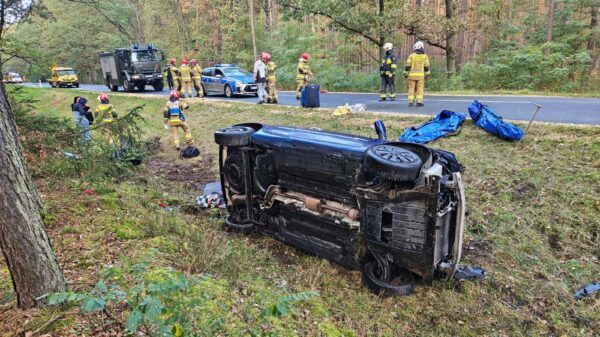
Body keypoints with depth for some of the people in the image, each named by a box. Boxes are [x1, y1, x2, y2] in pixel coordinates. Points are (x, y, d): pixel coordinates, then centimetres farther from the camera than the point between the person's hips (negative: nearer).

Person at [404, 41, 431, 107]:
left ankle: (410, 102, 3)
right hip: (420, 75, 0)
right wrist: (427, 75, 7)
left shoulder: (411, 56, -3)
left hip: (412, 75, 0)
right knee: (420, 89, 3)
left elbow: (408, 66, -6)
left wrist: (405, 74, 2)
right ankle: (419, 102, -3)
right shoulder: (425, 56, 2)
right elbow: (426, 67, 0)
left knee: (411, 88, 5)